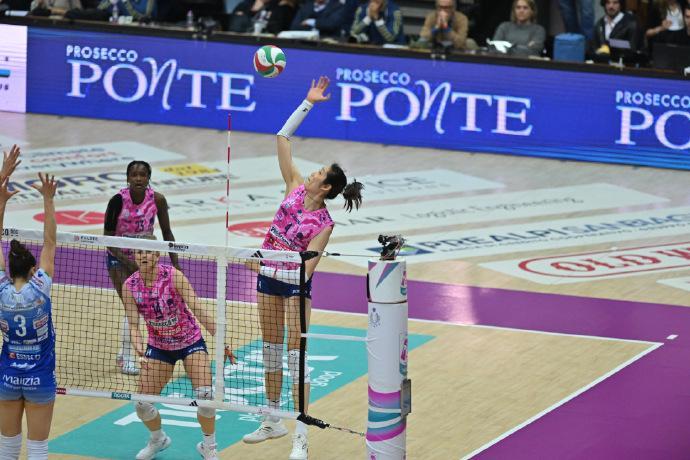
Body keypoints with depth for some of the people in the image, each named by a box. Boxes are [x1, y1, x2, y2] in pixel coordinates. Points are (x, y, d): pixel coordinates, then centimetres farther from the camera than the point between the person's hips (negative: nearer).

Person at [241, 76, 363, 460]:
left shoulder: (325, 224, -15)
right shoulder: (296, 186, -2)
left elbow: (309, 262, -18)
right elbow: (283, 138, -1)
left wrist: (299, 281, -36)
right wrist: (308, 103, -5)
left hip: (295, 282, -6)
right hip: (269, 274, 6)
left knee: (296, 356, -8)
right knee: (271, 349, 13)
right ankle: (273, 421, 25)